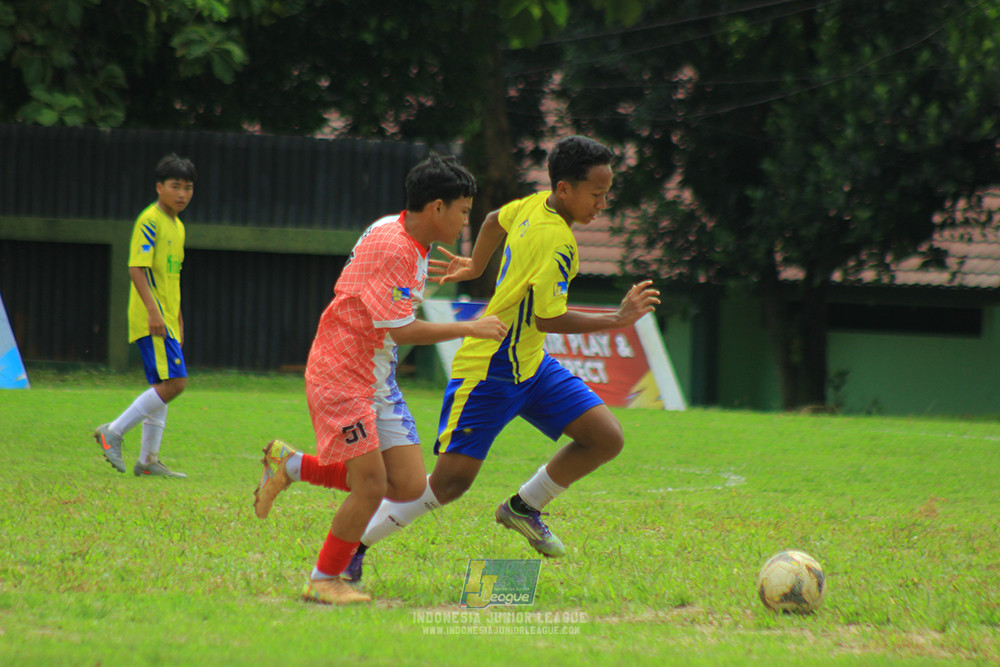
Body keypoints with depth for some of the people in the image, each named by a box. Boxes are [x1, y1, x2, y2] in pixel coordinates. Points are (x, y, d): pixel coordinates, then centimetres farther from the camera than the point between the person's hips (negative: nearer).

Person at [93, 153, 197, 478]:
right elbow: (137, 268, -18)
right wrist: (153, 310, -26)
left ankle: (148, 460, 12)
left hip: (165, 320, 9)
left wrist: (178, 321, 27)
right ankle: (113, 432, -10)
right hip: (151, 318, -9)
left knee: (162, 386, 9)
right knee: (174, 382, -16)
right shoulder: (150, 221, -10)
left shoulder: (177, 226, 18)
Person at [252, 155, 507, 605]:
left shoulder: (413, 243, 9)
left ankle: (292, 466, 16)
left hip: (378, 378, 9)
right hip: (341, 376, -9)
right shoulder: (391, 247, -22)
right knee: (372, 485, -13)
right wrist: (469, 329, -15)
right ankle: (323, 582, 5)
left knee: (409, 485, 1)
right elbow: (400, 330, -23)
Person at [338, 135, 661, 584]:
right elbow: (547, 319, -25)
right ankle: (353, 543, 4)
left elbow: (496, 220, 23)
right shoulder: (555, 240, -24)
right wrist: (617, 320, -23)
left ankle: (524, 507, 17)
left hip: (530, 363, 9)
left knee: (606, 439, -1)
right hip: (488, 373, -9)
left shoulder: (536, 205, 3)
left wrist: (475, 266, 38)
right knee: (451, 481, -10)